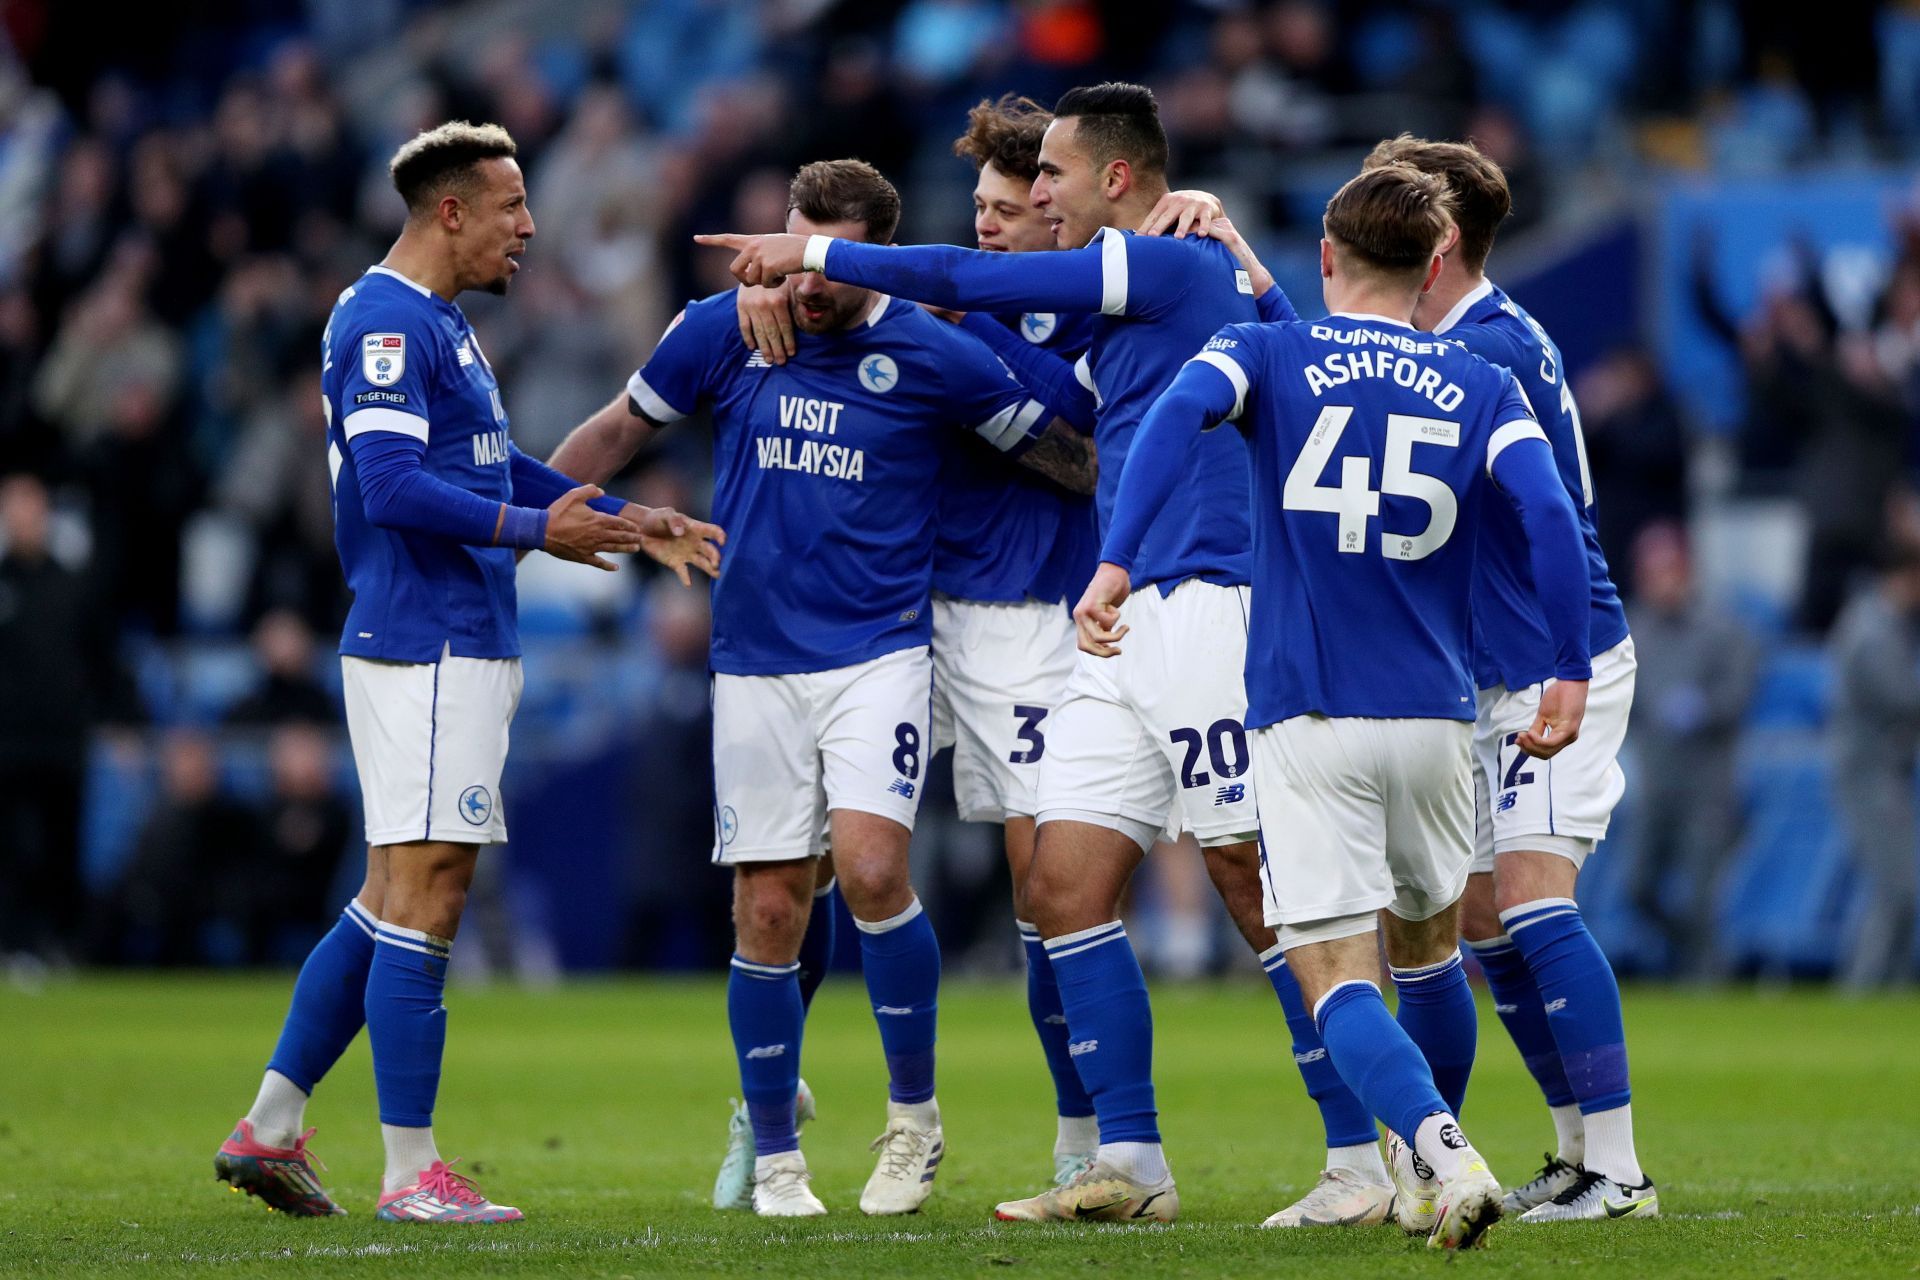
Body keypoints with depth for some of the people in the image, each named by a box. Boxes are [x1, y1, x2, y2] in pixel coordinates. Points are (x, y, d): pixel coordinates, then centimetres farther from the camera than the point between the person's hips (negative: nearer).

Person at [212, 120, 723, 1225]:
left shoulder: (440, 324, 20)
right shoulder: (388, 323, -13)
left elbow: (493, 466, 29)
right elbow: (392, 486, -22)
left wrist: (628, 522, 24)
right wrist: (536, 531, -18)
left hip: (463, 649, 11)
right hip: (429, 647, -11)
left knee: (395, 902, 12)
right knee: (423, 897, -8)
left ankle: (271, 1128, 15)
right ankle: (411, 1173, -6)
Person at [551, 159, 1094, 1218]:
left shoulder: (931, 355, -5)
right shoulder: (725, 331, 0)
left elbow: (1065, 456, 5)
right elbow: (617, 430, 14)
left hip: (877, 653, -2)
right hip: (755, 668, 2)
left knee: (870, 867, -21)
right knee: (768, 912, 1)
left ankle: (914, 1115, -3)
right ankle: (774, 1156, 14)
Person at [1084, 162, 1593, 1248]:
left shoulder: (1265, 354, 3)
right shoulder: (1483, 389, 7)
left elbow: (1180, 412, -18)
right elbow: (1550, 516, -8)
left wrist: (1115, 565, -24)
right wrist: (1573, 673, -4)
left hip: (1307, 720, -2)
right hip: (1436, 714, 2)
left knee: (1336, 977, -6)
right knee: (1428, 948, 23)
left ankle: (1450, 1157, -28)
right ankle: (1433, 1178, 30)